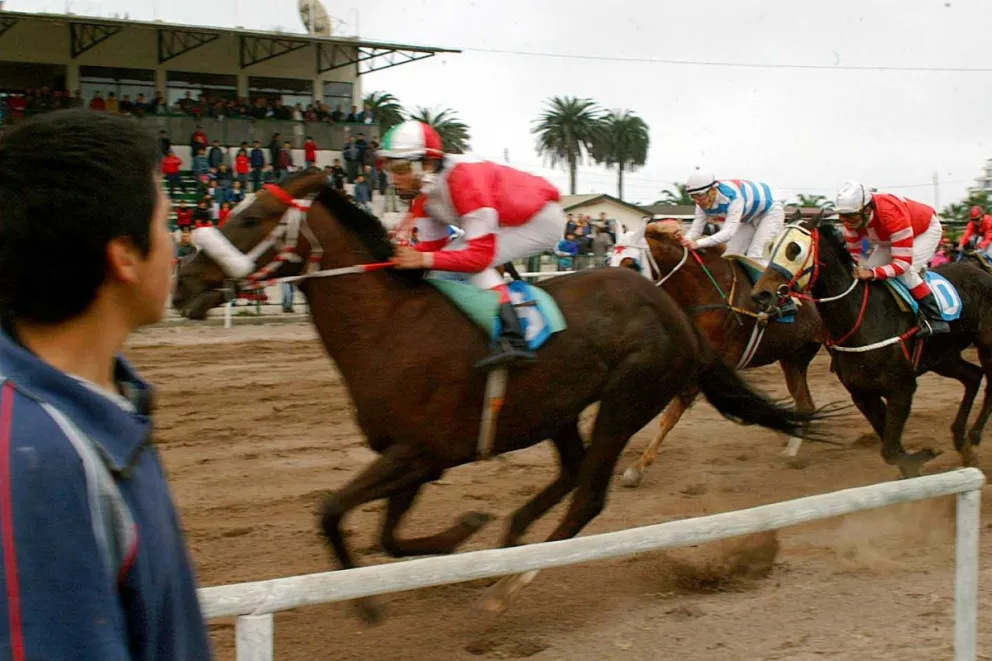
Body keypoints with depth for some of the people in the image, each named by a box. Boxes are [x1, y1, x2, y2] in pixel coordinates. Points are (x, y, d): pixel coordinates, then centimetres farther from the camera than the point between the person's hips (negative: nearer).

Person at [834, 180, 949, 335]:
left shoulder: (893, 215, -45)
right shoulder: (853, 217, -25)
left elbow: (902, 263, -43)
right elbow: (854, 254, -12)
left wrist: (872, 273, -53)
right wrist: (857, 272, -29)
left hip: (926, 229, -7)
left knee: (906, 271, -28)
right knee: (869, 269, -6)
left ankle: (935, 319, -21)